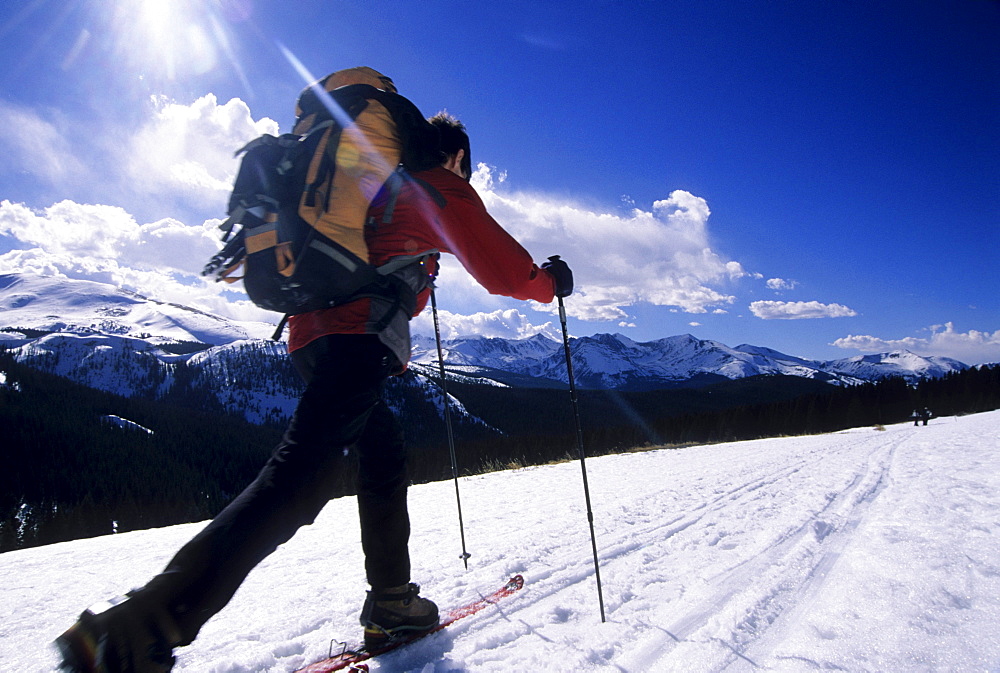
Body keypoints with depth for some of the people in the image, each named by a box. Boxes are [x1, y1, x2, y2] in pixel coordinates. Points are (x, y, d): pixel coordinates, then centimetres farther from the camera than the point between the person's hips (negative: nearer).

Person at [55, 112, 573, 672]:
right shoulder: (443, 187, 10)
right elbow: (502, 268, 7)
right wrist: (549, 281, 27)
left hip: (310, 332, 10)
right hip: (360, 338, -9)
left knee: (386, 452, 19)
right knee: (300, 478, -18)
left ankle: (390, 602, 22)